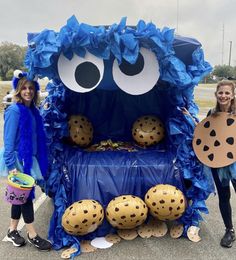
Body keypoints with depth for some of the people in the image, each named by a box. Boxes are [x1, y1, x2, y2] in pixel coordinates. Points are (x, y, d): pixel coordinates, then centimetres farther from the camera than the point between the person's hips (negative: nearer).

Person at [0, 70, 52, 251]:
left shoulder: (33, 111, 7)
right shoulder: (14, 111, -15)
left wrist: (40, 160, 15)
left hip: (30, 158, 7)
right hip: (19, 160, -7)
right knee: (25, 195, 2)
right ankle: (32, 235, 16)